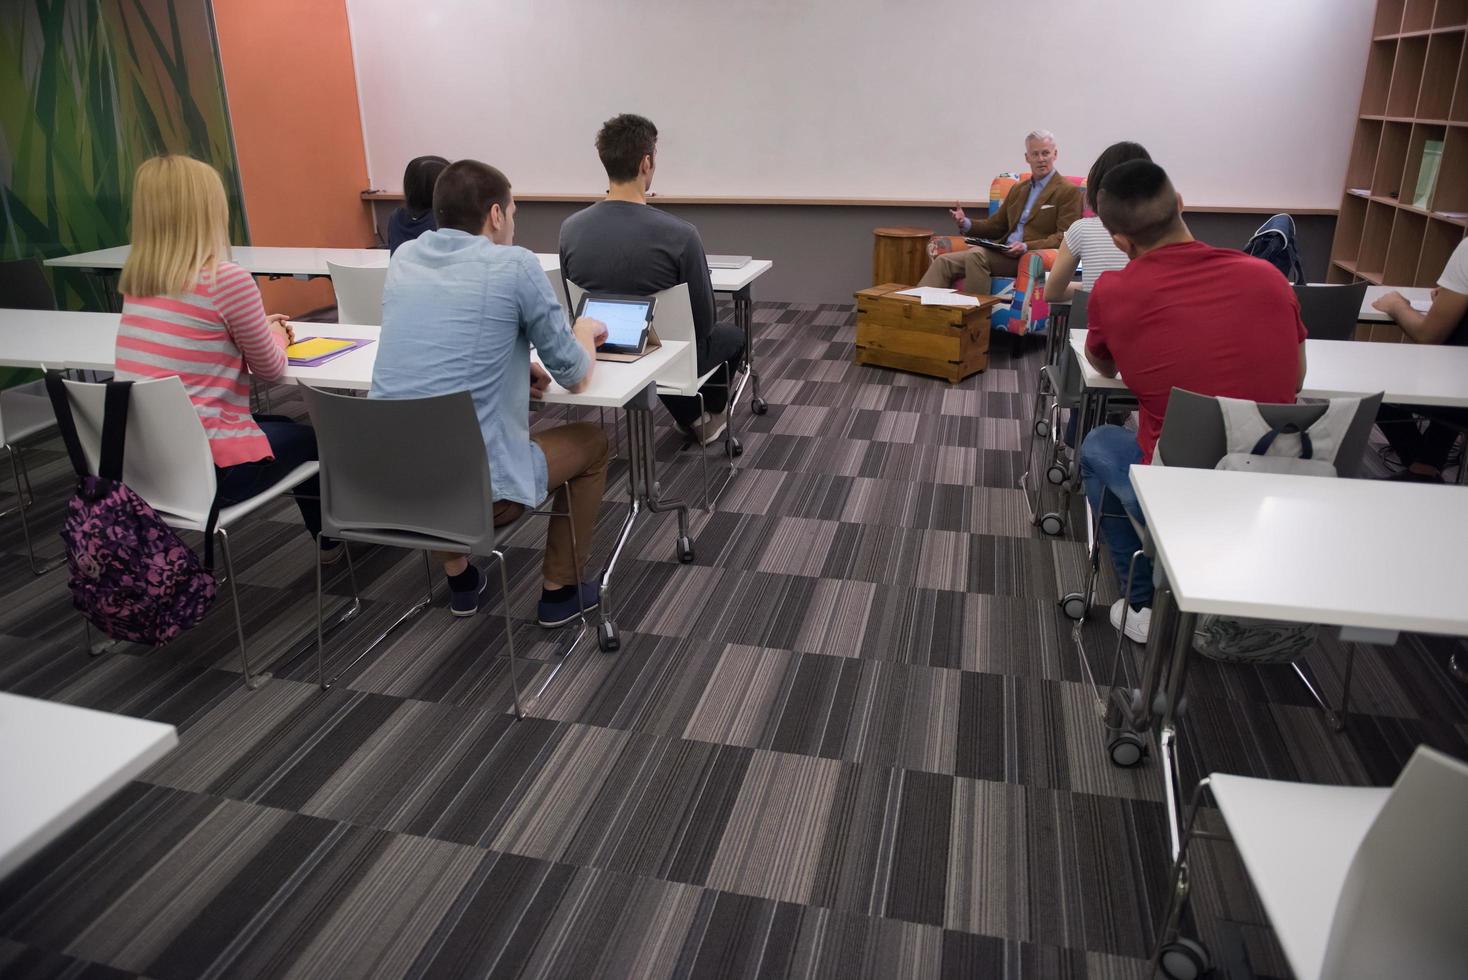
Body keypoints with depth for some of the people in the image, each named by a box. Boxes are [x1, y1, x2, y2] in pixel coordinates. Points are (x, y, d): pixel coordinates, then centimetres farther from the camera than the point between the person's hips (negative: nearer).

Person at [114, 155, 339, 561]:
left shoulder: (134, 280, 5)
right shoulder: (228, 279, -17)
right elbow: (271, 368, -5)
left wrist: (259, 328, 16)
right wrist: (276, 332, 16)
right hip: (205, 464, -7)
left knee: (281, 425, 31)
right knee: (309, 438, 23)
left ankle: (326, 532, 44)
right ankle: (332, 537, 44)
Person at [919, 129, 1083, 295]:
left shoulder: (1068, 191, 2)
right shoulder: (1018, 189, 24)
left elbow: (1065, 237, -7)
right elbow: (996, 225, 26)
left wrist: (1026, 247, -23)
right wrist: (966, 223, 5)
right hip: (1005, 253, 7)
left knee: (977, 254, -32)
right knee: (944, 261, -13)